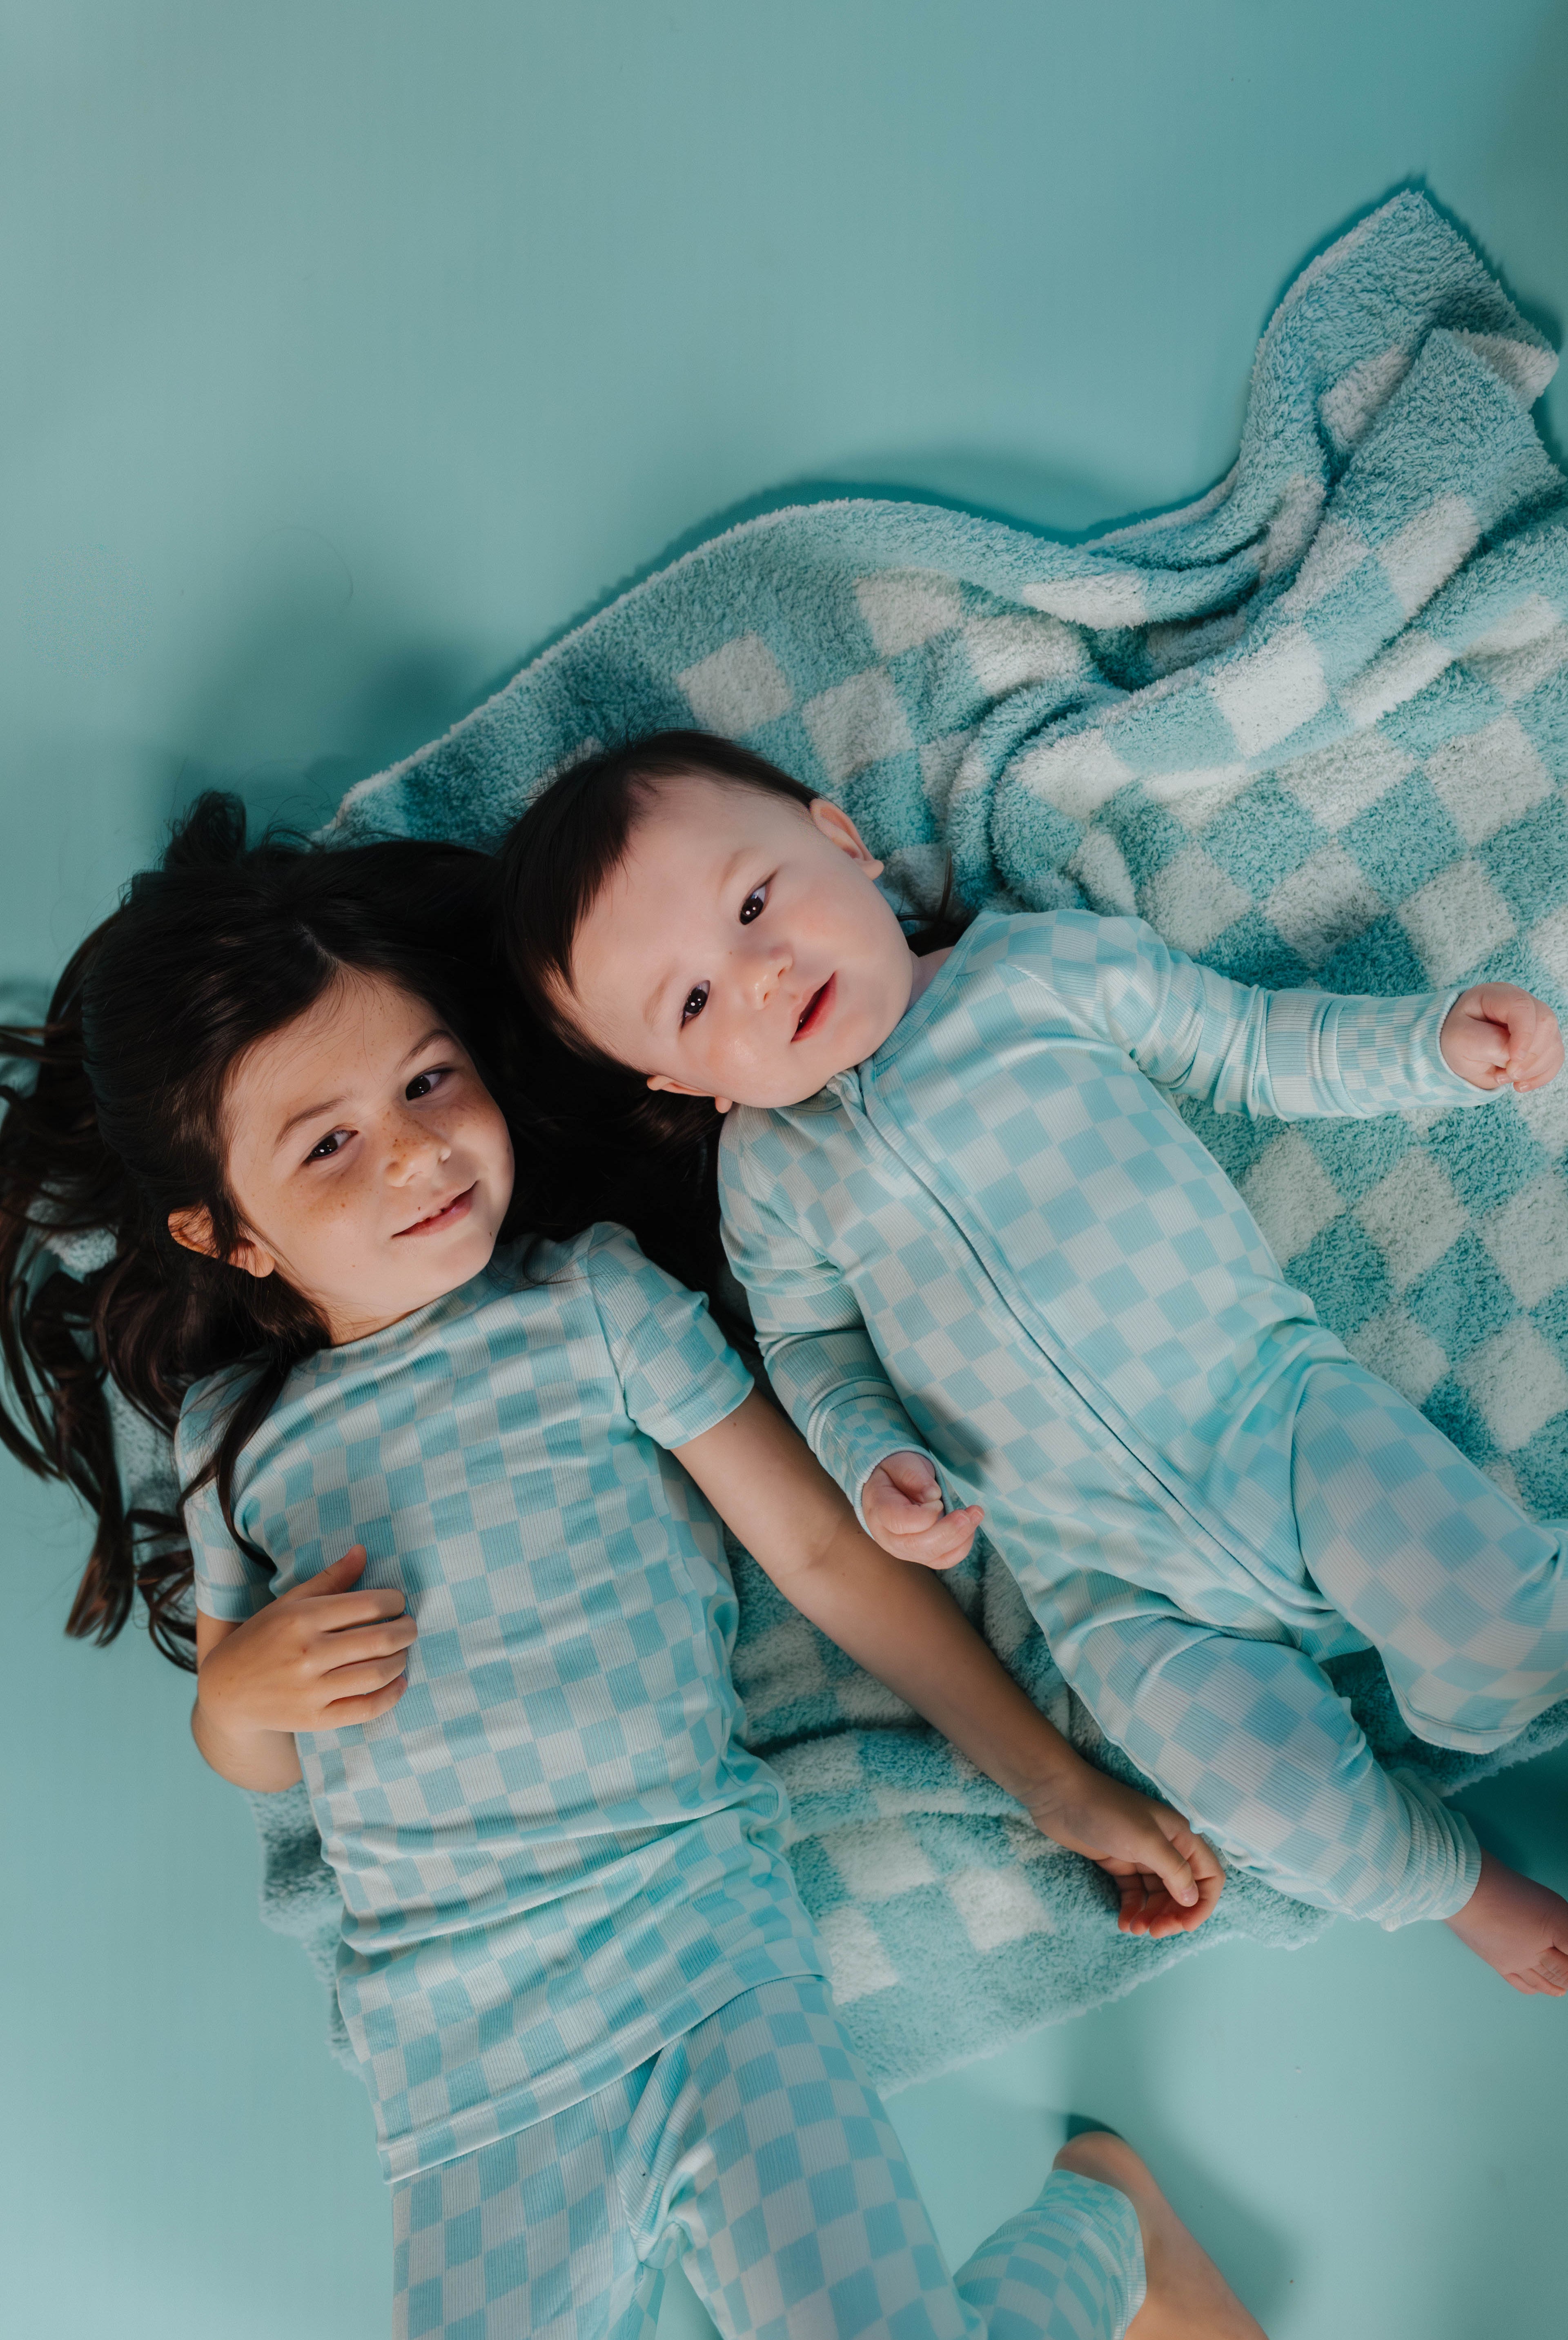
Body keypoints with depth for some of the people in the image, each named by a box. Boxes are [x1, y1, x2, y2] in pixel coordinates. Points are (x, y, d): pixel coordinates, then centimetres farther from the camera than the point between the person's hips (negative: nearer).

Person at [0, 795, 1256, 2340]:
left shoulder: (592, 1303, -1)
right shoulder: (232, 1434, 7)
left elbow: (824, 1547, -1)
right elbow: (248, 1762, 19)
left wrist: (1052, 1779, -2)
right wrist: (244, 1685, -6)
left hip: (702, 1936, -3)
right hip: (462, 2071, 3)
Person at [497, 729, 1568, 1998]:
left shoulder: (1051, 966, -1)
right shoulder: (769, 1170, 3)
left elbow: (1252, 1045, 8)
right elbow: (809, 1344, 14)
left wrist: (1439, 1038, -3)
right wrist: (872, 1460, -5)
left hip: (1278, 1406, 0)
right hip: (1111, 1581, 1)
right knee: (1279, 1806, -14)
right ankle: (1460, 1883, 21)